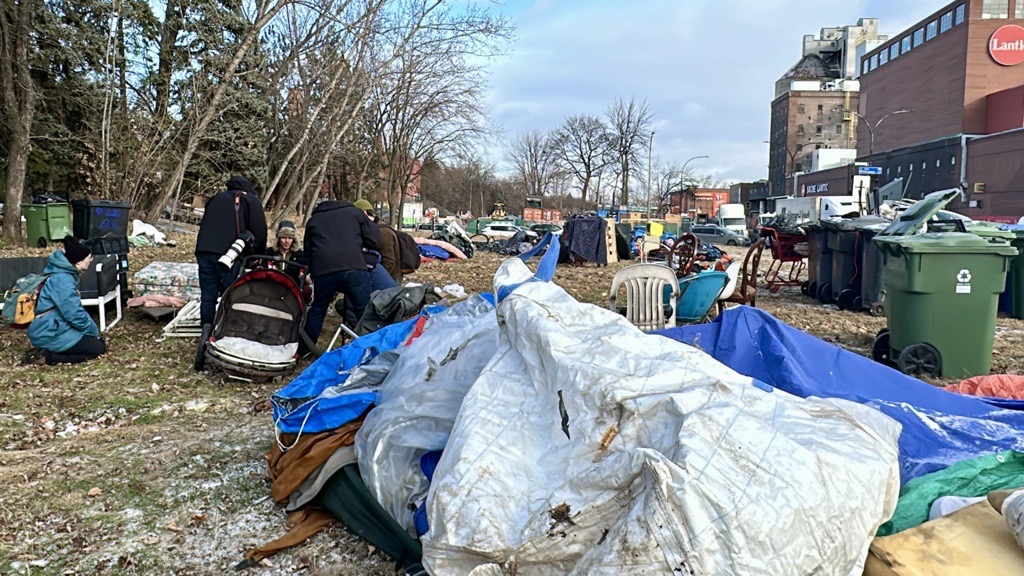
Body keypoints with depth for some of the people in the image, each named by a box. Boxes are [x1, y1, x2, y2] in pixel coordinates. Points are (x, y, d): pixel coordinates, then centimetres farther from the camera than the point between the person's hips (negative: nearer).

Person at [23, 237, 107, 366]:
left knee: (94, 340, 14)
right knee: (98, 348, -5)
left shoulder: (65, 274, 9)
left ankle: (45, 351, 7)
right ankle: (45, 357, -8)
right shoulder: (62, 280, -22)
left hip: (53, 327, 10)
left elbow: (75, 309, 16)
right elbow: (75, 314, -23)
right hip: (49, 334, -10)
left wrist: (93, 330, 9)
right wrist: (94, 331, -8)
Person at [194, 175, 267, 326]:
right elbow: (259, 231, 3)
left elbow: (205, 224, 26)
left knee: (207, 296, 8)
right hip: (228, 253, -4)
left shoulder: (216, 199, 28)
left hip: (204, 250, 5)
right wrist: (260, 255, 15)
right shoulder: (251, 200, 12)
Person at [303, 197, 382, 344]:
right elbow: (375, 241, 17)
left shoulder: (313, 220, 30)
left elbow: (307, 252, 33)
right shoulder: (354, 212, 24)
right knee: (364, 310, 6)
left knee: (318, 309, 21)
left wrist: (312, 271, 44)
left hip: (323, 269, 3)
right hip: (354, 267, -2)